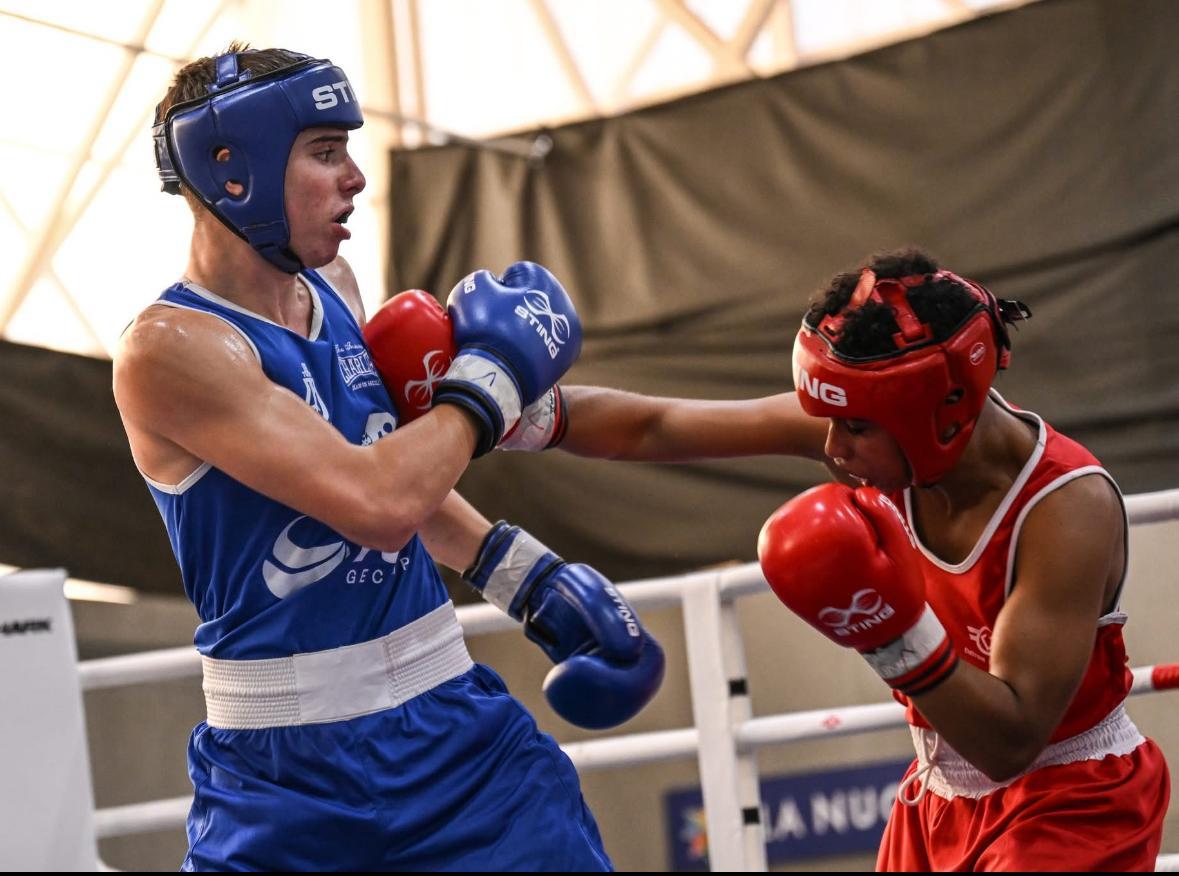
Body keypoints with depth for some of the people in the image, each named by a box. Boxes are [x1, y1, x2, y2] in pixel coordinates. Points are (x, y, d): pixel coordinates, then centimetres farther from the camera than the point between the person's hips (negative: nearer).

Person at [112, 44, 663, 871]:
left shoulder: (331, 286, 6)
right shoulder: (170, 347, -18)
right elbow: (377, 506, -26)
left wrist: (525, 573, 17)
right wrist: (489, 376, -13)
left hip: (452, 716, 6)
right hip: (286, 769, -6)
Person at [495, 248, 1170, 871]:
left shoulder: (1069, 508, -29)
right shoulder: (866, 419, -15)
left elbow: (1010, 742, -32)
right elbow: (652, 429, -10)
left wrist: (896, 632, -43)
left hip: (1073, 808, -6)